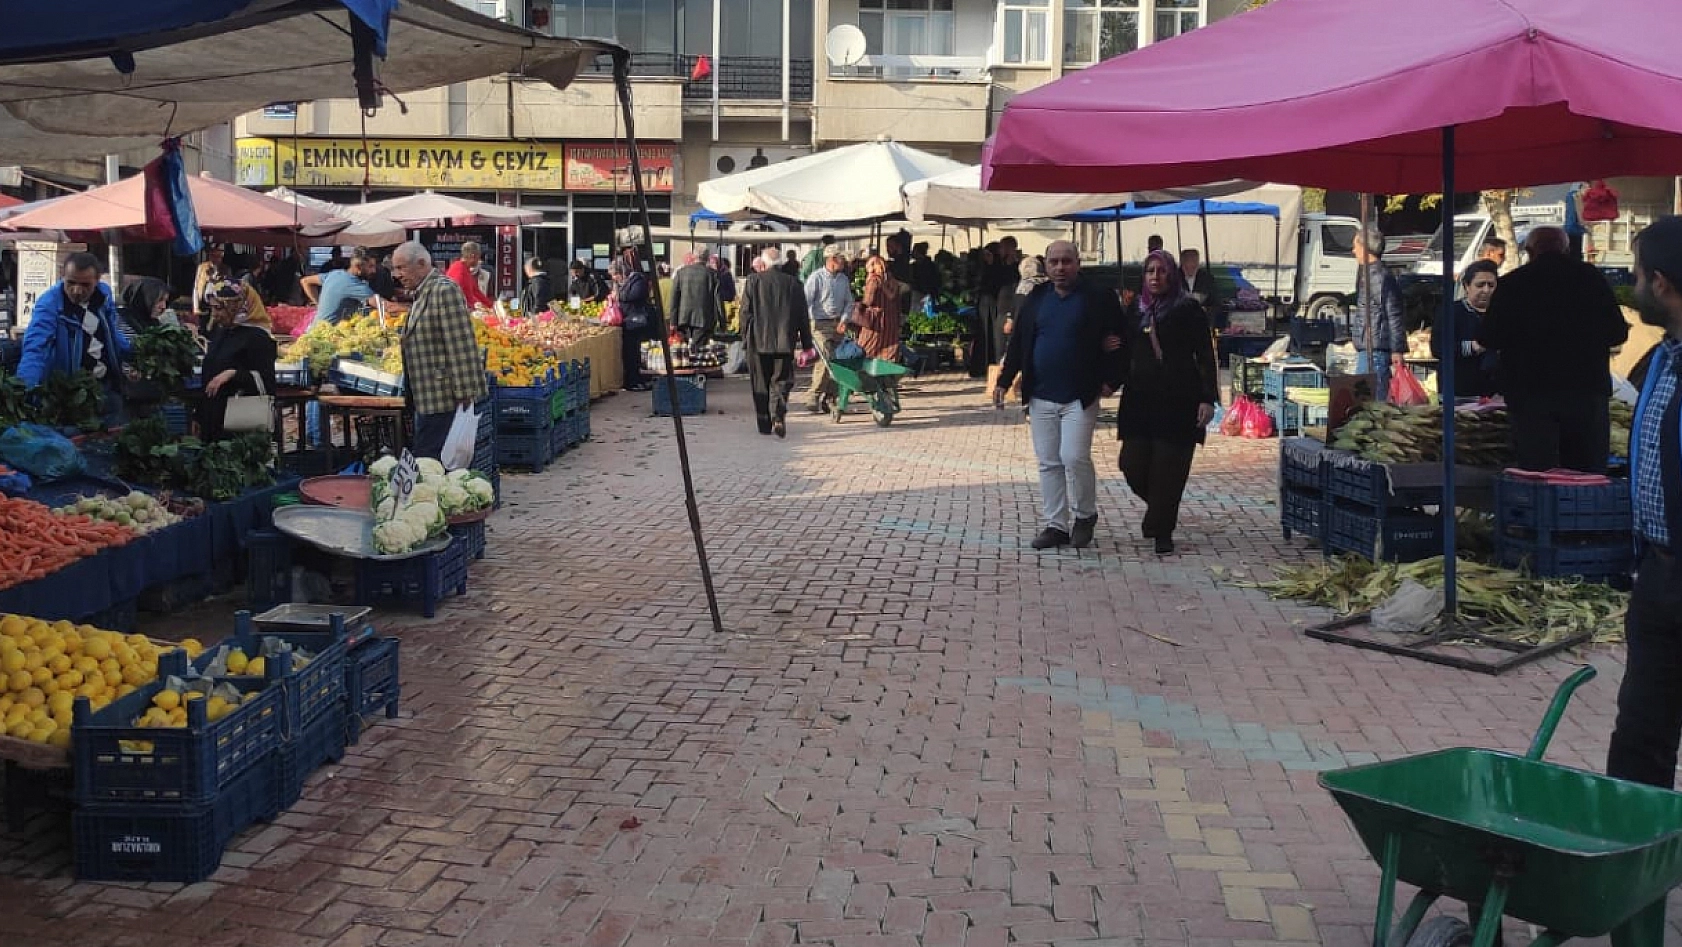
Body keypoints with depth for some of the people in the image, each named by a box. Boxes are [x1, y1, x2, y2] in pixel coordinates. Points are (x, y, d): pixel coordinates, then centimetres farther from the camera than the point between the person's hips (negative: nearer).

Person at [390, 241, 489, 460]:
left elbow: (459, 345, -19)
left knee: (425, 460, -9)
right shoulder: (420, 294, 17)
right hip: (426, 400, 10)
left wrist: (465, 393, -21)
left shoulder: (444, 289, -13)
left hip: (443, 398, -10)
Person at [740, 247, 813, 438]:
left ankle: (765, 424, 14)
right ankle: (778, 415, -16)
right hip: (785, 343, 1)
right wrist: (806, 345, 11)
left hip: (758, 343, -1)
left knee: (761, 385, 10)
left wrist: (745, 339, 8)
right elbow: (803, 317, 5)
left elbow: (745, 313, -2)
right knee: (781, 381, 6)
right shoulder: (793, 283, 2)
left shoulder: (753, 281, -3)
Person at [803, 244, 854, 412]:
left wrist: (843, 321, 3)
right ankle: (813, 398, -8)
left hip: (837, 324, 6)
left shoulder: (844, 279, 12)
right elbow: (806, 302, -10)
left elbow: (849, 302, 18)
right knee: (825, 360, -15)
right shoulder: (816, 278, -7)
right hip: (821, 324, -6)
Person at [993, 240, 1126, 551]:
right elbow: (1018, 342, 12)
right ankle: (1055, 525, 15)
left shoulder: (1100, 298, -3)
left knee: (1074, 457, -12)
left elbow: (1120, 339, 0)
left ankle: (1085, 516, 11)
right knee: (1048, 463, 7)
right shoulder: (1035, 299, 9)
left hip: (1080, 397, -4)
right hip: (1041, 396, 5)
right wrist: (1004, 381, 7)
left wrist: (1111, 379, -8)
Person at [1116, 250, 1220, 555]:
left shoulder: (1190, 309, -1)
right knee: (1132, 463, -2)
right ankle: (1159, 512, 27)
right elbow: (1126, 352, 19)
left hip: (1179, 401, -4)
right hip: (1140, 398, 4)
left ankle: (1162, 532, 9)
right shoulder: (1136, 310, 13)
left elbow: (1205, 356, -3)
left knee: (1168, 468, -4)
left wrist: (1208, 399, -10)